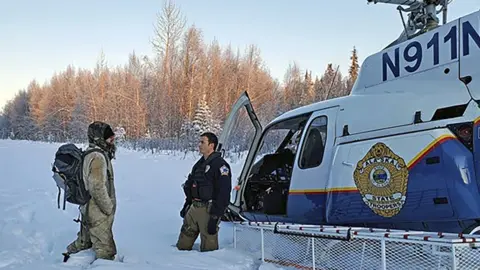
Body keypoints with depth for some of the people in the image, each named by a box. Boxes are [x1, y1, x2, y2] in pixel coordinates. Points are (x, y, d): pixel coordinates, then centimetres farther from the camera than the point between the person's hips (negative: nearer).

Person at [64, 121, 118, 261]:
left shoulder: (89, 153, 9)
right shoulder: (98, 157, -23)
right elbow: (98, 187, -28)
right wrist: (109, 208, -17)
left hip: (87, 209, 10)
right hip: (99, 213, -10)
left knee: (84, 241, 27)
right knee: (105, 249, 0)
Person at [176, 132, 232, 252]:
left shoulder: (220, 165, -14)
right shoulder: (200, 163, 16)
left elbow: (223, 194, -19)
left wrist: (215, 217, -21)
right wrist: (186, 205, 24)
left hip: (208, 210, -8)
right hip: (194, 208, 9)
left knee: (208, 248, 1)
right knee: (182, 245, 12)